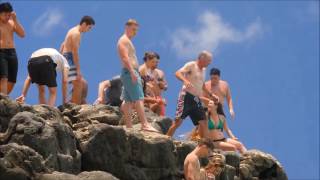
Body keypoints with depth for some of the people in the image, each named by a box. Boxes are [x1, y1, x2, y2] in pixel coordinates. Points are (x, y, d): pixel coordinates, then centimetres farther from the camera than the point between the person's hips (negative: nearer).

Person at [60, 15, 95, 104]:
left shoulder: (73, 31, 19)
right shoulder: (76, 33, -13)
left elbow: (62, 46, 26)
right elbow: (75, 52, -20)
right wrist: (78, 70, -22)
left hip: (65, 58, 10)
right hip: (69, 59, -10)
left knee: (83, 83, 13)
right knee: (78, 85, -13)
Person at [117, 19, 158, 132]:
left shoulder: (127, 41, 26)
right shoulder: (124, 40, -7)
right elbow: (124, 57, -19)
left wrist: (135, 73, 23)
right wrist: (132, 72, -27)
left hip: (130, 72, 11)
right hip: (129, 72, -11)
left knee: (128, 101, 6)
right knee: (139, 99, -18)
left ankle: (128, 126, 5)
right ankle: (144, 124, -25)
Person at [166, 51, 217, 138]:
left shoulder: (203, 70, 19)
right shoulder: (191, 65, -6)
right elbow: (178, 73, -20)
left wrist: (210, 95, 33)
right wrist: (185, 81, -37)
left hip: (196, 99, 8)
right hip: (187, 96, -8)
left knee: (203, 122, 5)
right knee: (178, 121, -14)